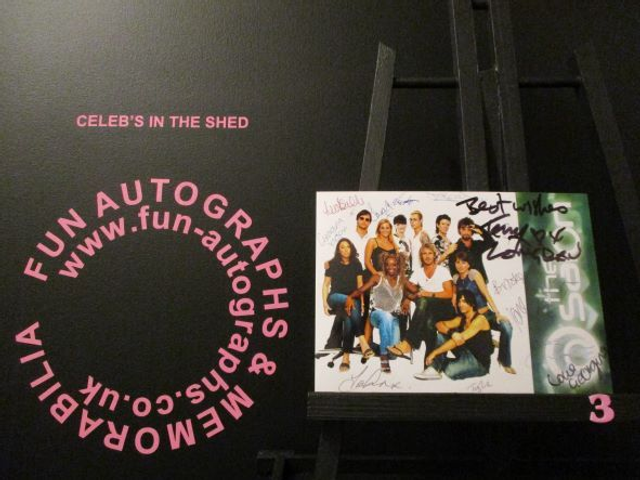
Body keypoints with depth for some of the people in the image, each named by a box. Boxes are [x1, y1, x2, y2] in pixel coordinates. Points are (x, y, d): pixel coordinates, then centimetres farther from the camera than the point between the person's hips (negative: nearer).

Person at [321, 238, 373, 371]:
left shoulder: (356, 264, 10)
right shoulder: (332, 264, 6)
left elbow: (360, 284, 9)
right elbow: (326, 285, 7)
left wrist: (362, 301, -5)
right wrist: (325, 302, -5)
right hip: (335, 298, -1)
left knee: (349, 320, -32)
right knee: (351, 304, -37)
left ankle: (346, 356, -31)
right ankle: (362, 341, -44)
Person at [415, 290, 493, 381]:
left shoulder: (480, 319, -16)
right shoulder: (461, 319, 7)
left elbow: (460, 340, -26)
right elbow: (439, 325, -3)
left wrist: (434, 353, -28)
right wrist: (452, 333, -27)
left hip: (480, 362, -7)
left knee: (450, 370, -34)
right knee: (442, 335, -8)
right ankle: (433, 369, -17)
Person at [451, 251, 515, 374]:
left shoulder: (474, 274, -10)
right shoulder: (456, 278, 3)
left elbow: (486, 294, -15)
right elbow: (455, 294, 17)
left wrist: (497, 313, -24)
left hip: (486, 314, -4)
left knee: (507, 327, -30)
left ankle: (505, 361, -8)